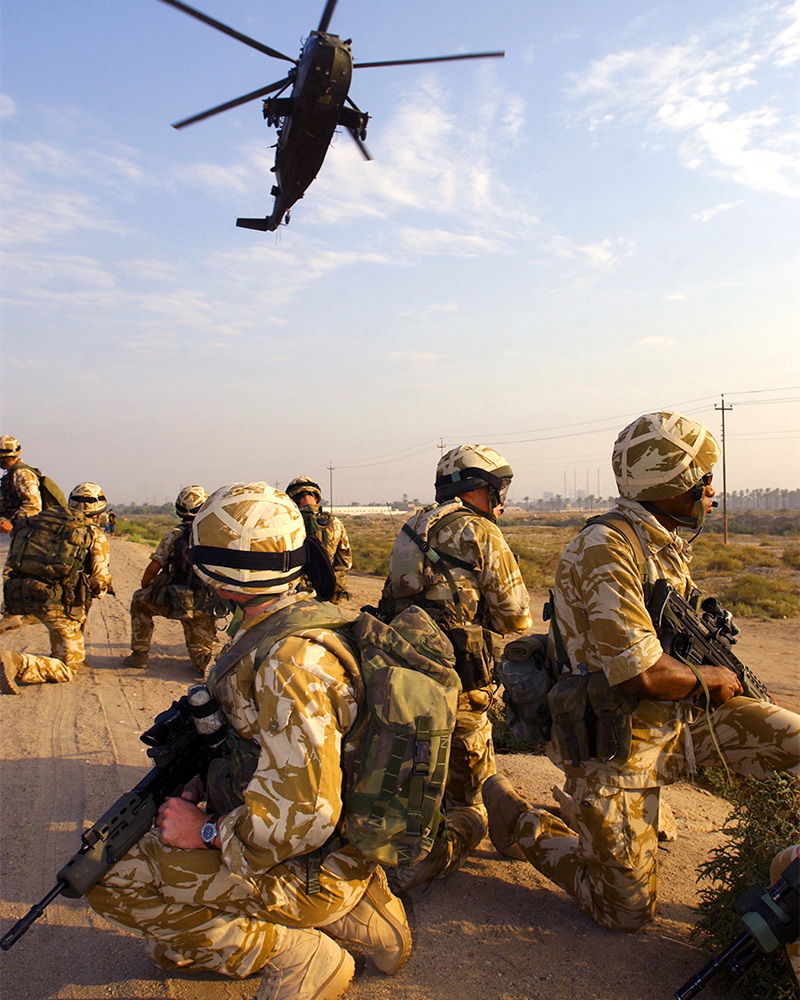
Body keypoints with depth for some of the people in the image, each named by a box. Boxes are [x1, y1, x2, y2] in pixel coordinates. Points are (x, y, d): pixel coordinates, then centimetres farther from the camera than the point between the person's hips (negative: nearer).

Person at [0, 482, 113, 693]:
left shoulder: (39, 520, 19)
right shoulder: (95, 535, 5)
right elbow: (99, 581, -1)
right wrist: (105, 584, 23)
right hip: (54, 600, -6)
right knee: (68, 668, 4)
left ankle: (60, 654, 38)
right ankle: (18, 663, -20)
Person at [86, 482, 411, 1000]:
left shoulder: (290, 661, -29)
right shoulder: (306, 617, 2)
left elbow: (305, 815, -30)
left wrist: (207, 832, -16)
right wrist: (202, 783, 5)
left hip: (309, 871, -9)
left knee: (111, 876, -6)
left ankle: (294, 953, -3)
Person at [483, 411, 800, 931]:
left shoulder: (665, 546, 7)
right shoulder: (606, 549, -24)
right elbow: (642, 673, -29)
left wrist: (719, 669, 1)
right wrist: (710, 680, -10)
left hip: (678, 719, 8)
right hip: (619, 741, -8)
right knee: (628, 912, 3)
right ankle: (520, 824, 21)